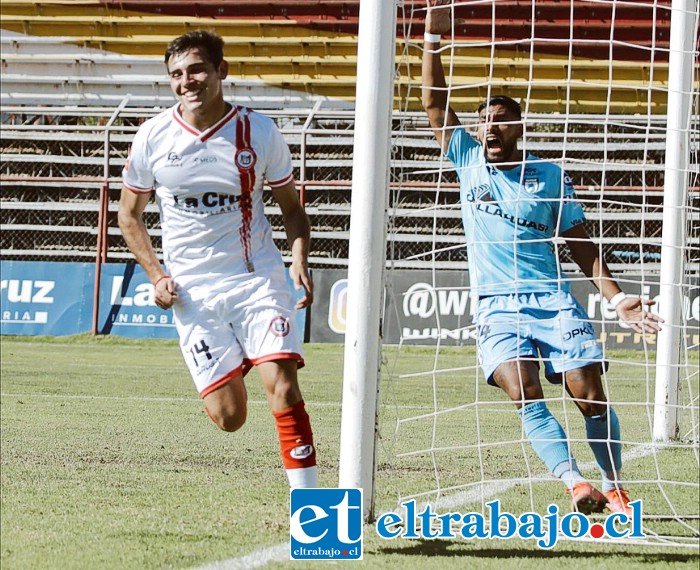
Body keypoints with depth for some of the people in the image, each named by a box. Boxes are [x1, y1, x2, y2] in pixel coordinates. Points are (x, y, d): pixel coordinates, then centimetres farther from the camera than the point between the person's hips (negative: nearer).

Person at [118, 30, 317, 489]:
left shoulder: (260, 132, -3)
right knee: (228, 416, -4)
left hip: (258, 279, -1)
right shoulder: (153, 137, -2)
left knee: (283, 388, -18)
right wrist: (157, 275, -2)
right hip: (193, 291, 1)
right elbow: (130, 214, 11)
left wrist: (300, 260, -9)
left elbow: (291, 206, 9)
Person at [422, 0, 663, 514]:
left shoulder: (551, 177, 7)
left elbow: (582, 247, 10)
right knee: (523, 391, -22)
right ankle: (574, 482, -24)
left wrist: (616, 298, 0)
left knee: (590, 395, -9)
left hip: (554, 302, 0)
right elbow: (436, 104, 3)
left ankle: (614, 487, 7)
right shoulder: (469, 160, 9)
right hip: (497, 308, 0)